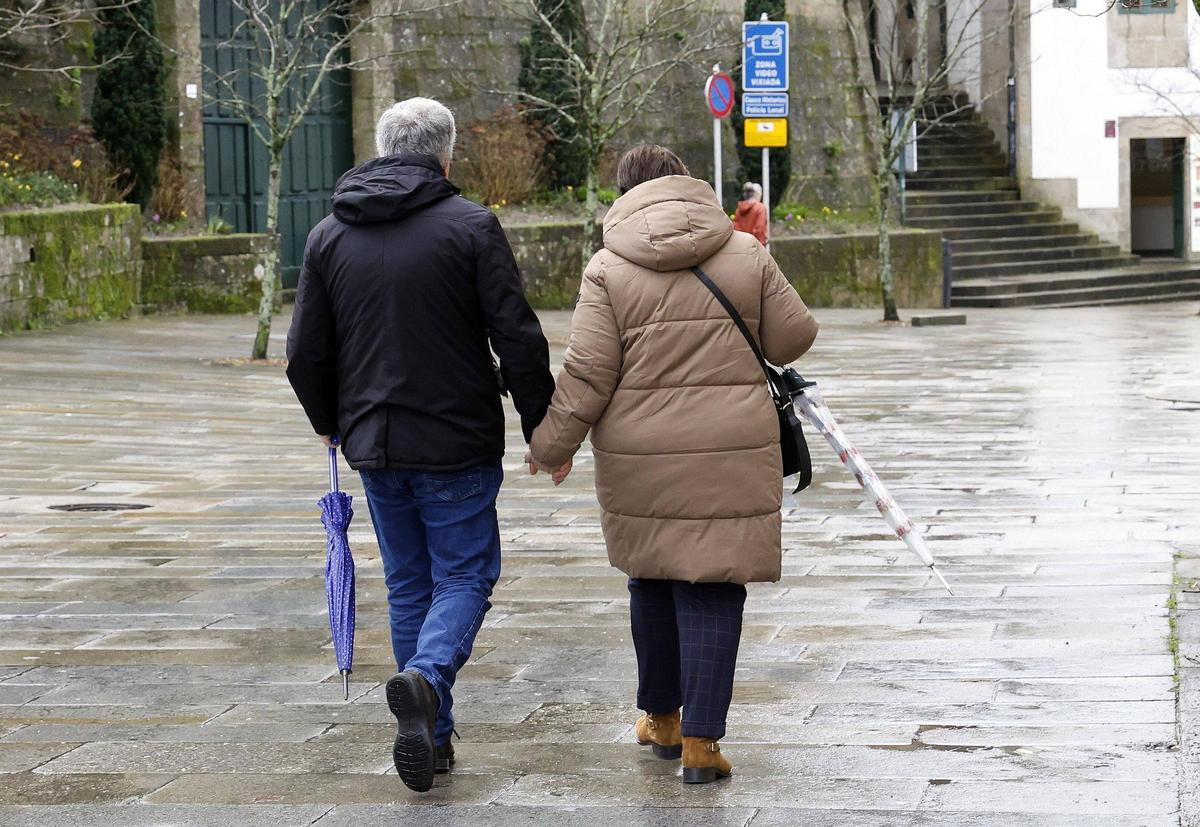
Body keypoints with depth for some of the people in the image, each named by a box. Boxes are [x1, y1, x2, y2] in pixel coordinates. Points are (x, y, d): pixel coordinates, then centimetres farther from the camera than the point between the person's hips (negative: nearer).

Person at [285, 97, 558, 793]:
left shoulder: (330, 236, 5)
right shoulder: (471, 227, -8)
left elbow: (306, 355, 7)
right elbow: (518, 339, -11)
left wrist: (331, 423, 25)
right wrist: (542, 424, 1)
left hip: (375, 446, 4)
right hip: (458, 445, -4)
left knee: (410, 585, 14)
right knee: (465, 575, 4)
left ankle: (433, 735, 14)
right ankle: (426, 676, -23)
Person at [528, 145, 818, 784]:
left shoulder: (609, 269, -2)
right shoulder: (746, 256, 2)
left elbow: (586, 375, -5)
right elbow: (792, 338, 7)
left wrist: (551, 443, 7)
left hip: (640, 459, 1)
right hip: (732, 455, 0)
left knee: (652, 583, 18)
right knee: (712, 592, 2)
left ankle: (661, 718, 31)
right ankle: (701, 740, -2)